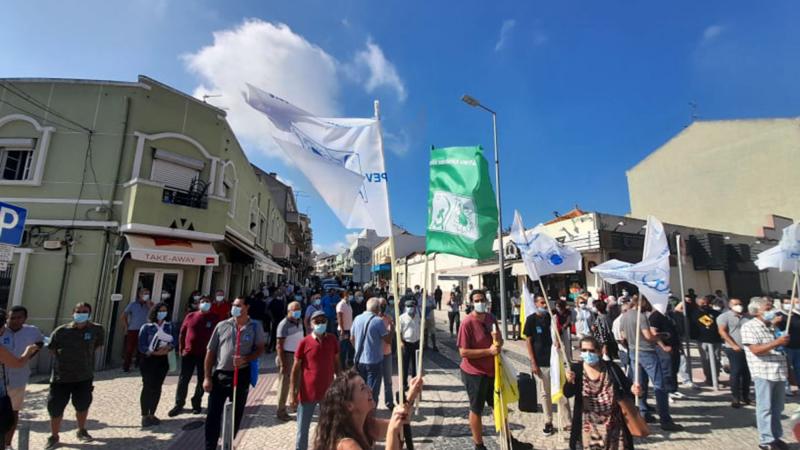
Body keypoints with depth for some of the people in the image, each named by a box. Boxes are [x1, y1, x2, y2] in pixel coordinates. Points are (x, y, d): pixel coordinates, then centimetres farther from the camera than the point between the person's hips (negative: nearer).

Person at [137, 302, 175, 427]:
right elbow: (142, 347, -11)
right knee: (147, 388, -1)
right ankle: (145, 416, 11)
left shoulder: (169, 326, 4)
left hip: (162, 360, 4)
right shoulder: (147, 327, -8)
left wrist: (168, 348, -17)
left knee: (157, 388, 9)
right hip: (149, 360, -4)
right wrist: (155, 352, -21)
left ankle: (152, 414, 21)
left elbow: (173, 341, 3)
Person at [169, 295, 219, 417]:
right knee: (183, 380, 5)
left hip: (205, 355, -1)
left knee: (202, 381, 9)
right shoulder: (190, 316, 3)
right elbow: (182, 333, 8)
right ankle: (179, 404, 18)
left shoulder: (215, 318, -2)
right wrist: (181, 349, 3)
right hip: (189, 353, 1)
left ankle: (196, 404, 24)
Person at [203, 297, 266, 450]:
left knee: (235, 415, 14)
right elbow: (210, 352, 2)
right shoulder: (222, 326, -1)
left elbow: (260, 349, -1)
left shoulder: (255, 328, -4)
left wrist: (245, 359, -20)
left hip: (241, 375, 0)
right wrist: (207, 377, -2)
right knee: (213, 415, 5)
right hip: (219, 375, 1)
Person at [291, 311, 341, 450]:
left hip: (328, 391, 2)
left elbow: (336, 364, 7)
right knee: (302, 428, 12)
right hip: (307, 392, -2)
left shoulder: (332, 340, -2)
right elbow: (296, 368, -5)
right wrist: (293, 393, -7)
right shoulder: (304, 342, -10)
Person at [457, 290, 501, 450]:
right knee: (476, 409, 11)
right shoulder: (467, 323, -22)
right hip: (474, 373, -7)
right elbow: (463, 352, -24)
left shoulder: (491, 318, 0)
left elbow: (500, 342, 11)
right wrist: (489, 351, -27)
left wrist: (498, 339, -13)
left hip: (492, 370, 7)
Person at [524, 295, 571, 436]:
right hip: (540, 362, -2)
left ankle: (567, 421, 21)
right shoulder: (531, 319, -8)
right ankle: (548, 422, 23)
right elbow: (529, 342, -6)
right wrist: (533, 363, -9)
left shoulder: (551, 317, 1)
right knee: (544, 393, 9)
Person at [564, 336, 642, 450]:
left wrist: (632, 389, -18)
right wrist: (570, 381, -36)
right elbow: (568, 394, -16)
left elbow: (626, 386, 4)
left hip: (613, 422, 1)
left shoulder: (611, 367, -6)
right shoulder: (576, 369, -9)